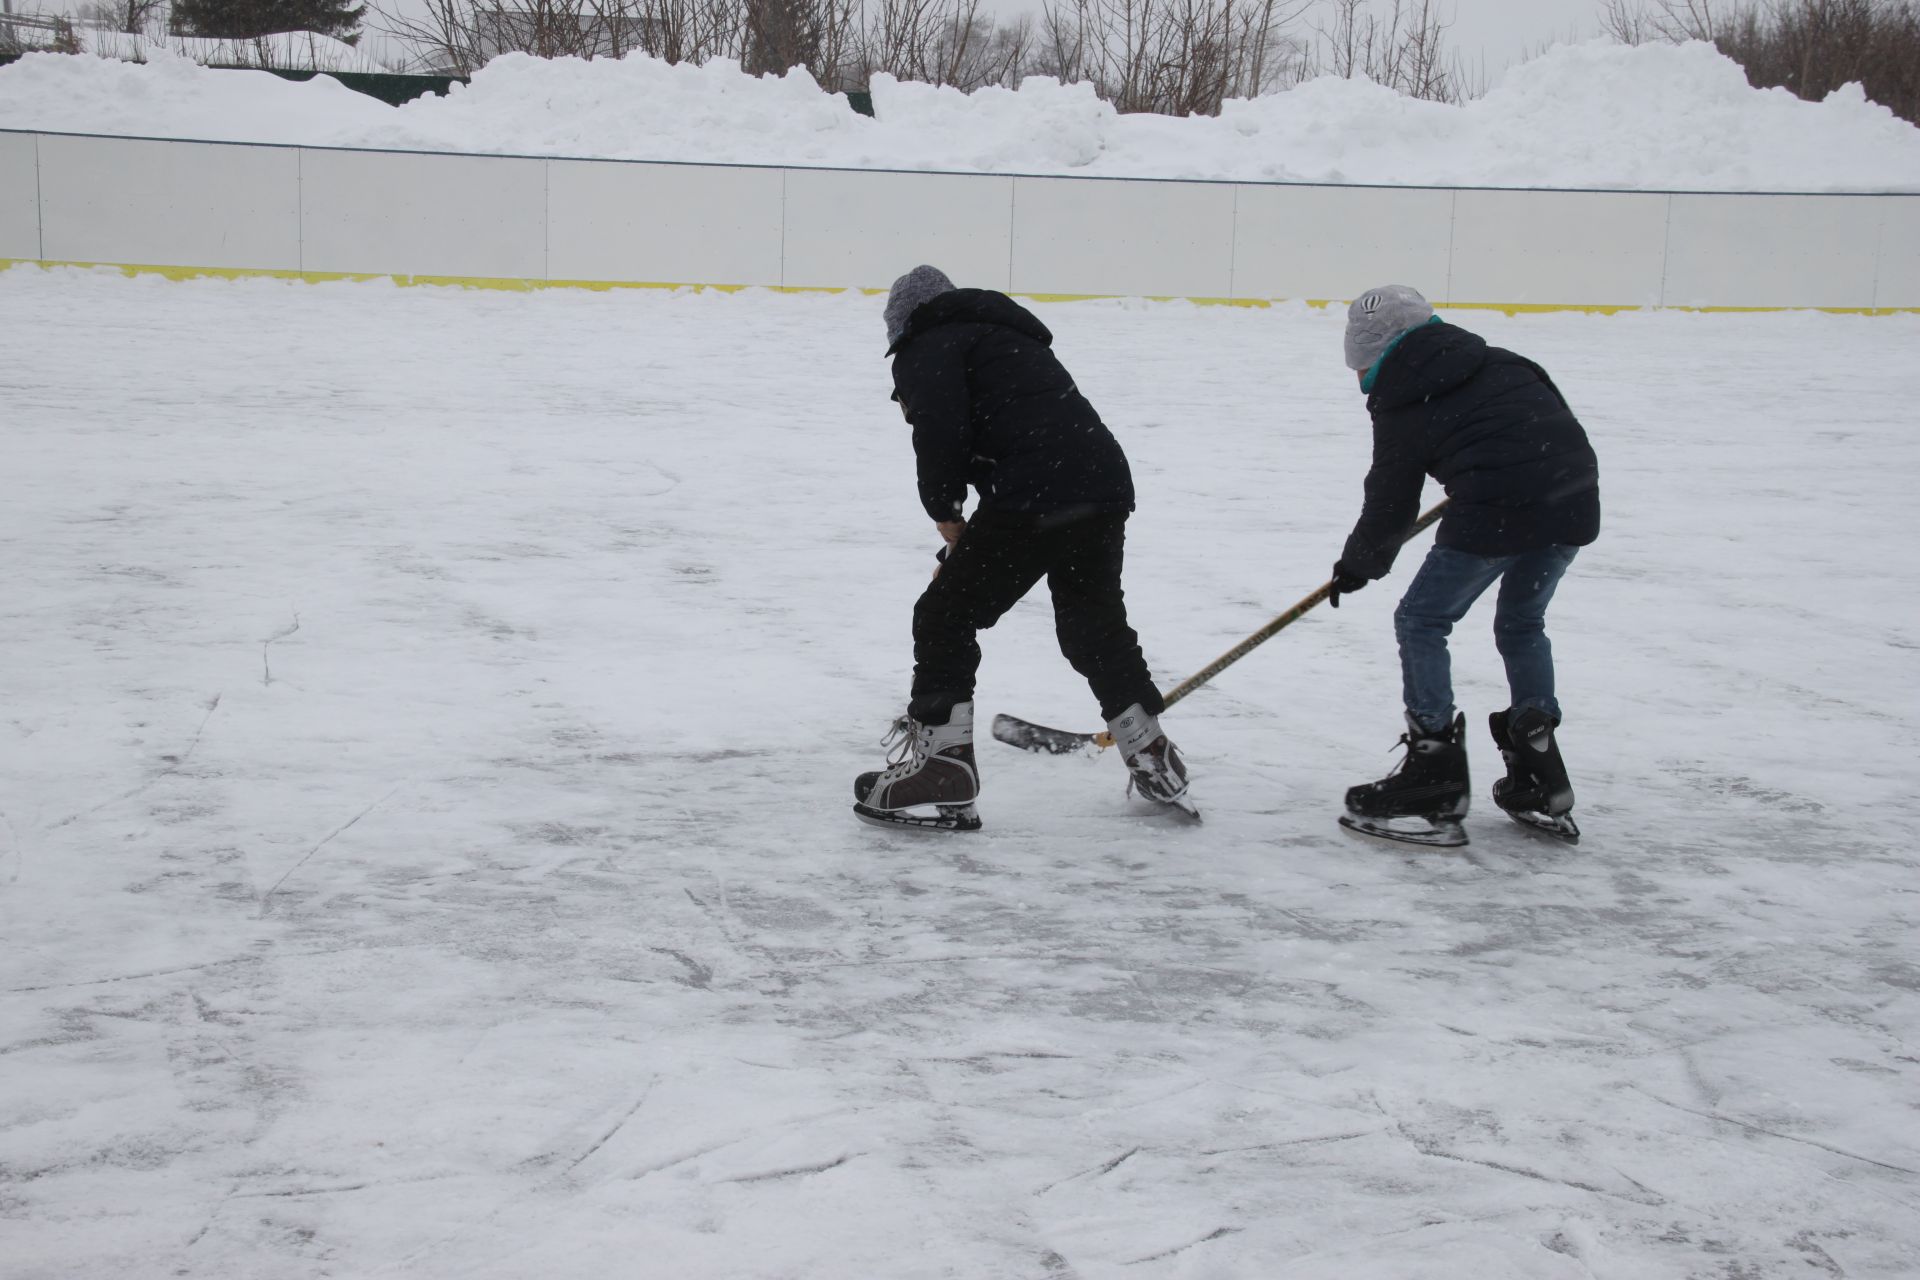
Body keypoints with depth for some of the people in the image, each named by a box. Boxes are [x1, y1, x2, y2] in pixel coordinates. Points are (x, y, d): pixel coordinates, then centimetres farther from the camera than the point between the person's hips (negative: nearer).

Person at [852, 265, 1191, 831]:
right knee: (1095, 624, 26)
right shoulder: (1008, 339, 34)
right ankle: (1154, 762, 37)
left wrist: (944, 509, 3)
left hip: (1035, 497, -8)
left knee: (944, 616, 4)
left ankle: (941, 773, 2)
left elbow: (939, 428, -12)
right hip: (1106, 484, 8)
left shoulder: (927, 346, 7)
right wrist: (962, 551, 33)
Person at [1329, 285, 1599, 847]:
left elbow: (1391, 504, 8)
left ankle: (1435, 783, 5)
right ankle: (1540, 780, 26)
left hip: (1497, 509, -7)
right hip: (1572, 501, 7)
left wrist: (1358, 565, 25)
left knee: (1421, 621, 8)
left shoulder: (1402, 406, 3)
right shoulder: (1492, 360, 19)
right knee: (1522, 623, 26)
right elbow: (1550, 408, 26)